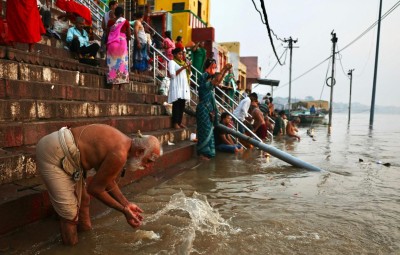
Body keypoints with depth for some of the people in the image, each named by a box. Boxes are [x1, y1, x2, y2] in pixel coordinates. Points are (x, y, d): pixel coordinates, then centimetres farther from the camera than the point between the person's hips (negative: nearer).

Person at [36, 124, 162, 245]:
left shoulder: (123, 143, 4)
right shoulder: (120, 155, -26)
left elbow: (108, 181, 13)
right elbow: (94, 188, -15)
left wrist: (126, 204, 9)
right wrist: (123, 210, -7)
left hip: (65, 152, 10)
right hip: (52, 153, -10)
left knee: (83, 199, 22)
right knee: (70, 212, -5)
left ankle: (84, 231, 42)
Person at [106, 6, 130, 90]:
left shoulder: (110, 21, 6)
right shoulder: (125, 21, 3)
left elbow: (107, 34, 3)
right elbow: (129, 36, 2)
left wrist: (107, 44, 13)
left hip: (112, 43, 1)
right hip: (122, 43, -1)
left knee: (112, 62, 5)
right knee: (122, 63, 2)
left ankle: (112, 83, -1)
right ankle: (120, 85, -2)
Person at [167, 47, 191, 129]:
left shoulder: (183, 62, 20)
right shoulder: (172, 62, -1)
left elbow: (189, 74, 18)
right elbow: (172, 75, -13)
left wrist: (188, 68, -2)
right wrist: (182, 68, -16)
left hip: (184, 86, 7)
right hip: (176, 87, -7)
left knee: (182, 105, 4)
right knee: (176, 105, -9)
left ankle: (180, 122, 9)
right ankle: (175, 123, -6)